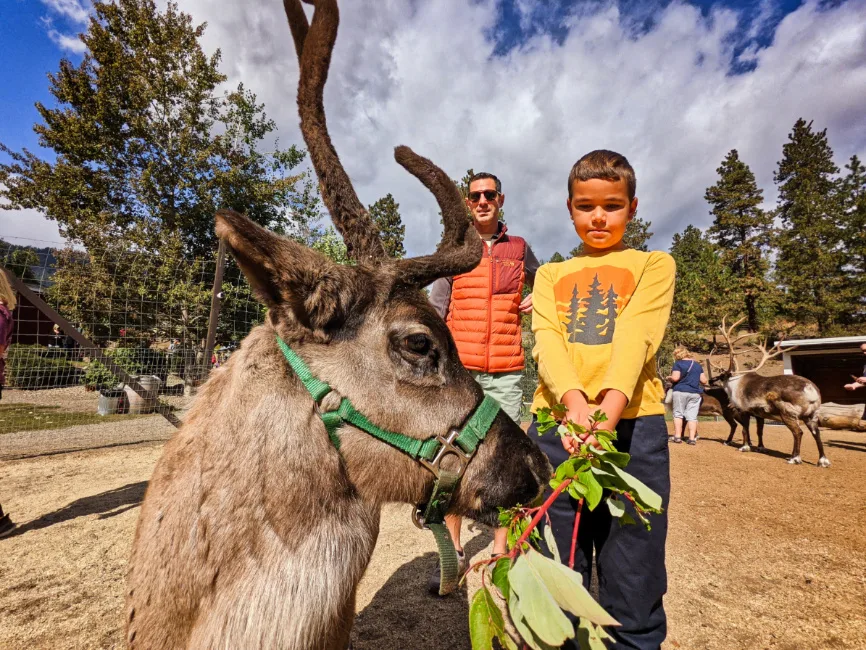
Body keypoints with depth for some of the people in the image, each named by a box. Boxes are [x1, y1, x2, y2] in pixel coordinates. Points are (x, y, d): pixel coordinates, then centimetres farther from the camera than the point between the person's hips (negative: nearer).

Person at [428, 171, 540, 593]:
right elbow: (435, 312, 1)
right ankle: (453, 554, 15)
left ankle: (501, 554, 20)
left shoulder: (518, 249, 13)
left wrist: (536, 302, 6)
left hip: (506, 372, 2)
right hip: (459, 369, -1)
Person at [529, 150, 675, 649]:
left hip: (633, 424, -1)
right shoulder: (550, 275, 18)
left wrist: (609, 407, -23)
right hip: (555, 423, 2)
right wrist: (575, 401, -19)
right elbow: (547, 339, 0)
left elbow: (636, 336, -6)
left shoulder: (654, 265, 12)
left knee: (632, 586, 5)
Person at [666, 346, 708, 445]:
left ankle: (677, 436, 3)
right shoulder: (697, 365, 12)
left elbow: (675, 378, -15)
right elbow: (703, 381, 8)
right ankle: (692, 438, 1)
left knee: (678, 414, 4)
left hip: (680, 392, -4)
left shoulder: (678, 364, -5)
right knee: (692, 416, 4)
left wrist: (669, 378, 4)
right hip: (695, 393, 4)